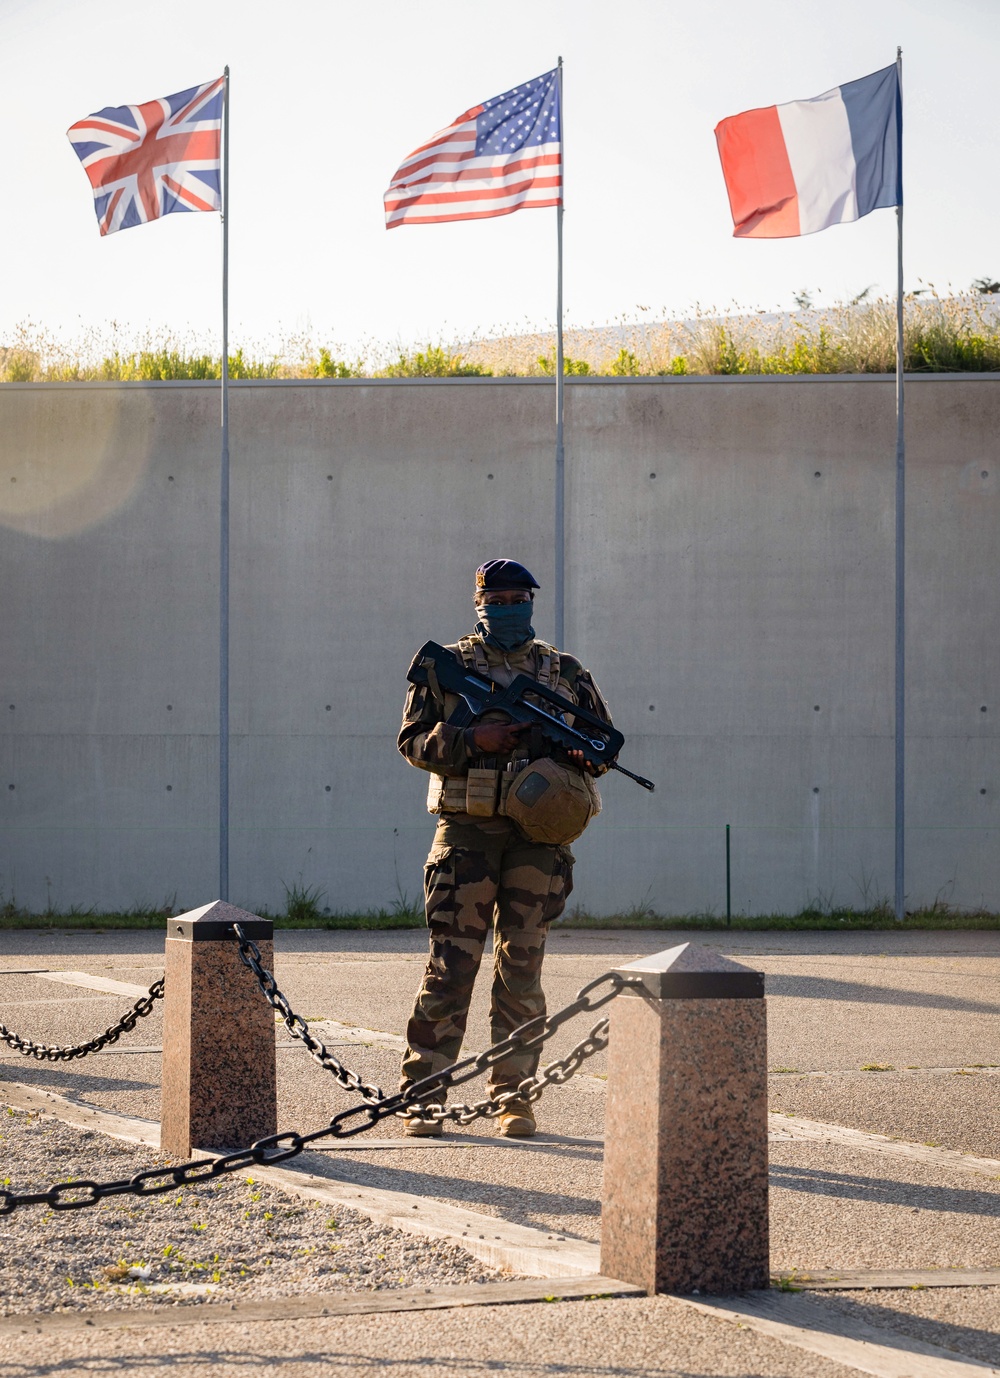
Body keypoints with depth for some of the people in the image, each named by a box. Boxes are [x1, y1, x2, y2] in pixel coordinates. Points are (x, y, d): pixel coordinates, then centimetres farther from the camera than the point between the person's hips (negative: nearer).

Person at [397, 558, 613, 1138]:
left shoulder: (565, 672, 13)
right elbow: (413, 739, 1)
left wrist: (584, 753, -5)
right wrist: (473, 741, -14)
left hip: (536, 835, 2)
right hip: (466, 833, -2)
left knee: (521, 971, 4)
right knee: (450, 967, -5)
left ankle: (514, 1096, 9)